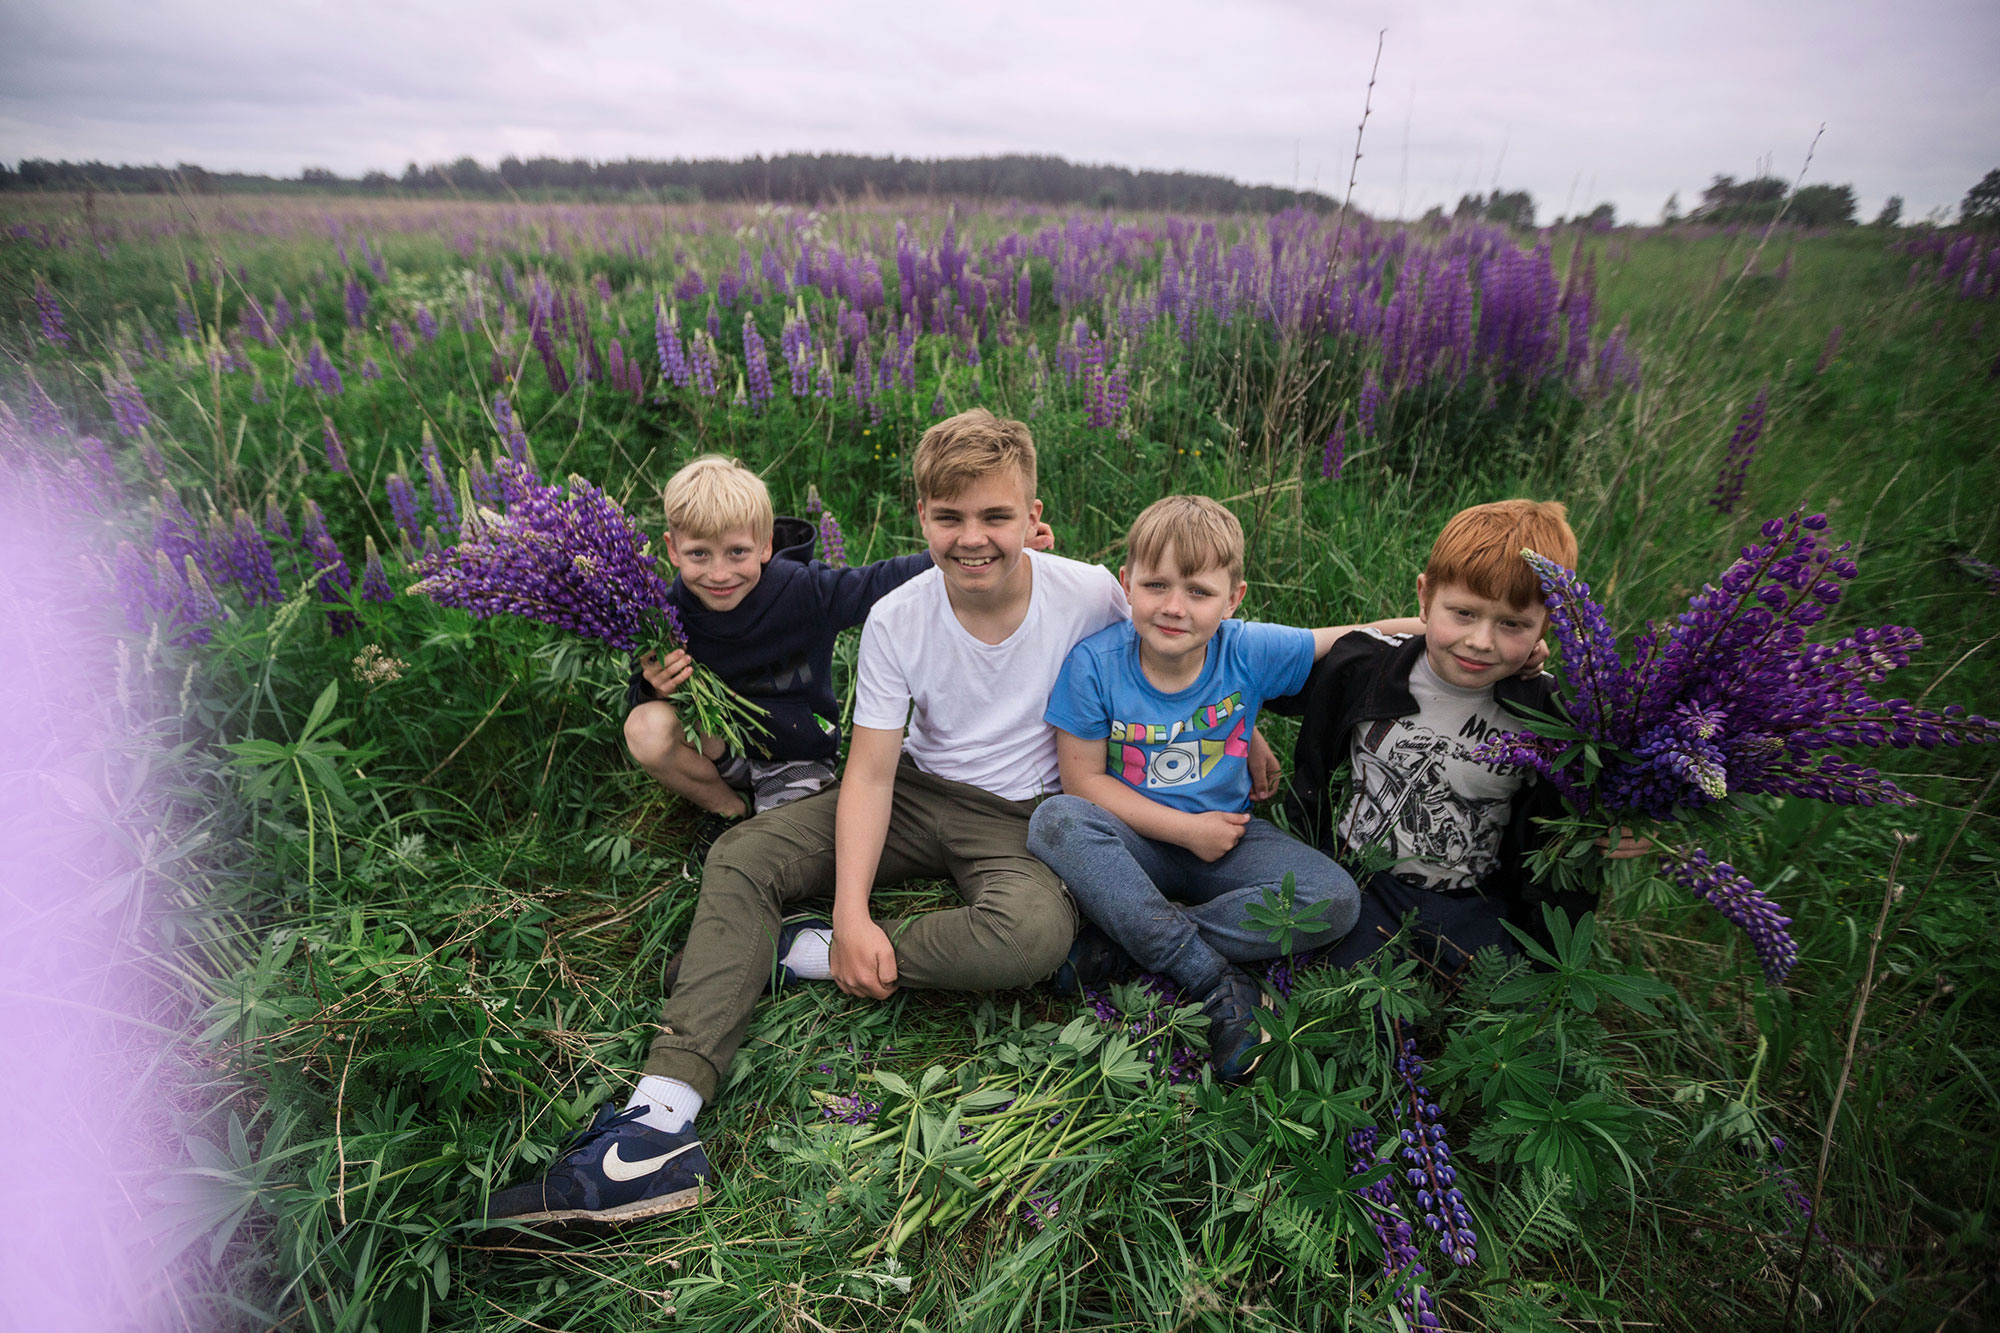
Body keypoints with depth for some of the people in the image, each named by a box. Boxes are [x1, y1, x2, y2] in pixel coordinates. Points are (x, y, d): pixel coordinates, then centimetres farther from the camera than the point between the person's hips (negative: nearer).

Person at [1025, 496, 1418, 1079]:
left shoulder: (1250, 652, -11)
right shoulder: (1094, 662, -15)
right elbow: (1083, 779, -12)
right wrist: (1187, 829, -15)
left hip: (1227, 835, 2)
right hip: (1134, 843, -1)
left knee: (1334, 900, -21)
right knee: (1056, 820, -33)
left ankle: (1123, 941, -20)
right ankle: (1216, 983, -27)